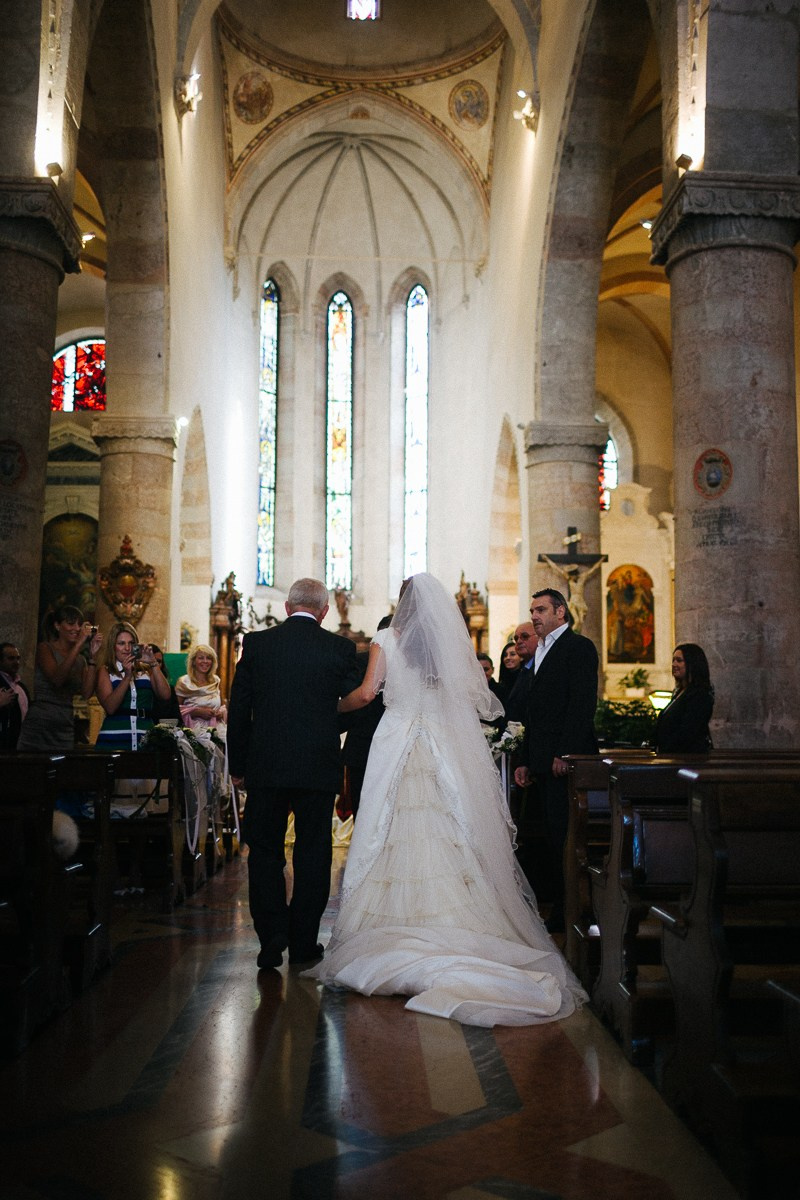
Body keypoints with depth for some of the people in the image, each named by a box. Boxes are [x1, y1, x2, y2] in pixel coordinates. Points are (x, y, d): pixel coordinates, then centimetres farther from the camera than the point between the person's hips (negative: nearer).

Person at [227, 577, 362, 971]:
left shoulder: (256, 643, 0)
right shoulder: (340, 648, -3)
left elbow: (238, 709, 2)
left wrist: (237, 765, 9)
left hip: (266, 765, 0)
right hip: (319, 766, 0)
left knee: (265, 851, 12)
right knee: (312, 853, 10)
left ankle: (271, 942, 9)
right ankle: (304, 943, 16)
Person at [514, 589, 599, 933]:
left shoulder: (578, 647, -6)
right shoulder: (540, 654, 22)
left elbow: (582, 704, -16)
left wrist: (565, 753, -21)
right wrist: (525, 760, 17)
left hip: (566, 760, -9)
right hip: (543, 762, 9)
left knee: (565, 837, -7)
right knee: (553, 837, 9)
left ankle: (566, 916, -1)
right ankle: (561, 910, 15)